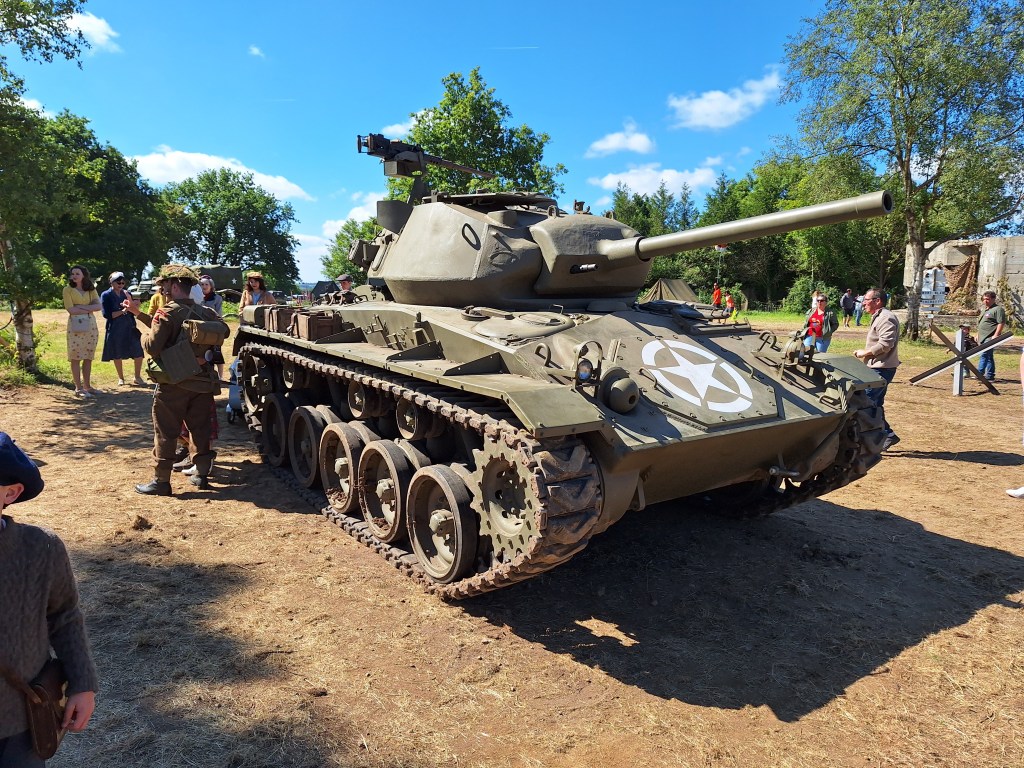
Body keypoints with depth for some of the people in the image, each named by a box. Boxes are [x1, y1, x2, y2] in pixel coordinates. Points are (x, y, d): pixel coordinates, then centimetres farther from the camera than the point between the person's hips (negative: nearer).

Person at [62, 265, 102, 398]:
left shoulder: (91, 289, 12)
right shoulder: (68, 289, 2)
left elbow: (99, 306, -3)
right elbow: (70, 309, -9)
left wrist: (81, 307, -11)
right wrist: (90, 309, -6)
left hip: (91, 325, 4)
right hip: (76, 326, -4)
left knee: (88, 357, 6)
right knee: (76, 357, -3)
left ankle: (87, 386, 12)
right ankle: (78, 388, 0)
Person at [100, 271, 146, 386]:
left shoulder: (126, 293, 8)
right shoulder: (106, 295, -3)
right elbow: (107, 314, -10)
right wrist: (122, 311, -13)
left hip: (129, 327, 3)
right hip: (115, 329, -3)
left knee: (138, 353, -5)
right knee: (117, 355, 7)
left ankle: (137, 377, 9)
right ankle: (120, 378, 23)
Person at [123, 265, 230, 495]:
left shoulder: (167, 313, -13)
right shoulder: (204, 312, 5)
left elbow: (152, 348, -17)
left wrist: (144, 337, 5)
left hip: (174, 383, -5)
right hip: (202, 381, 5)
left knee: (165, 433, 4)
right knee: (200, 429, 14)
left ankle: (161, 481, 9)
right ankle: (202, 474, 21)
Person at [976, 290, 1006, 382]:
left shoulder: (998, 309, -8)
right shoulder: (984, 309, 20)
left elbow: (1001, 323, -16)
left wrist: (995, 335, -22)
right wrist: (978, 335, 25)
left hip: (990, 338, -9)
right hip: (983, 337, 9)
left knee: (984, 355, -16)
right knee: (988, 357, 12)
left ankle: (979, 374, -19)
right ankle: (990, 376, 17)